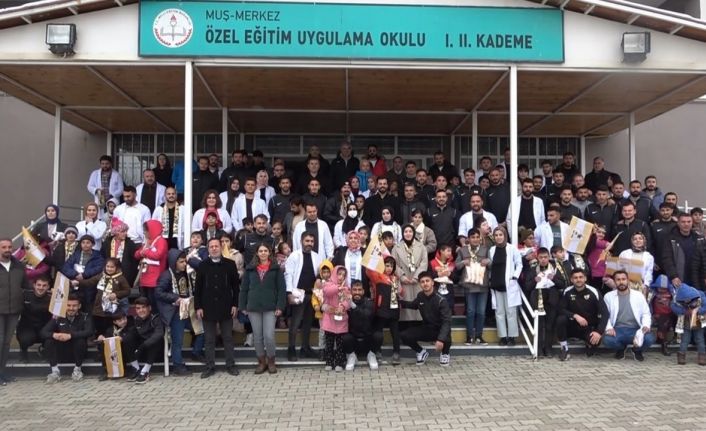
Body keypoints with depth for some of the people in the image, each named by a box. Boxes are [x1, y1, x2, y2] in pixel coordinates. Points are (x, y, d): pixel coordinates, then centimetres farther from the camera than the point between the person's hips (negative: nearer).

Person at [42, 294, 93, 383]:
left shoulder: (85, 317, -9)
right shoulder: (58, 317, -3)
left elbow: (89, 332, -26)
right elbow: (43, 332, -10)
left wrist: (70, 335, -39)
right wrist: (54, 334, -34)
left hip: (77, 349, -2)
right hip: (62, 348, 2)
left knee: (81, 340, -32)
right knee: (48, 341, -23)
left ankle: (77, 369, -9)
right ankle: (55, 371, -12)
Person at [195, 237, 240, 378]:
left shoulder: (230, 264, 1)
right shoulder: (202, 265, 3)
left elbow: (236, 286, 2)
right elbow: (198, 288, 3)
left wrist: (235, 304, -3)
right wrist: (198, 307, -3)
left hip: (226, 307, -1)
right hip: (208, 308, 1)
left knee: (228, 338, 7)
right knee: (209, 339, 7)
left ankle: (230, 365, 16)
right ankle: (210, 367, 15)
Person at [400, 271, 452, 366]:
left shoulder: (441, 300, -22)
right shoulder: (420, 296, -5)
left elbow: (447, 321, -29)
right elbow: (414, 305, 20)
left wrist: (441, 339, -44)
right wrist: (400, 302, 1)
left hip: (440, 330, -4)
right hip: (426, 328, 4)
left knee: (445, 340, -37)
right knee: (404, 336, -17)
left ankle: (445, 354, 4)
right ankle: (421, 352, 13)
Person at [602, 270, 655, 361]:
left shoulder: (639, 295, 8)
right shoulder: (608, 296, 6)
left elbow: (646, 314, 7)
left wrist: (646, 325, -13)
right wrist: (609, 327, -16)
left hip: (635, 329, 1)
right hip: (618, 330, -1)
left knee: (649, 338, -31)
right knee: (607, 340, -34)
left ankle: (637, 350, 8)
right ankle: (621, 348, 8)